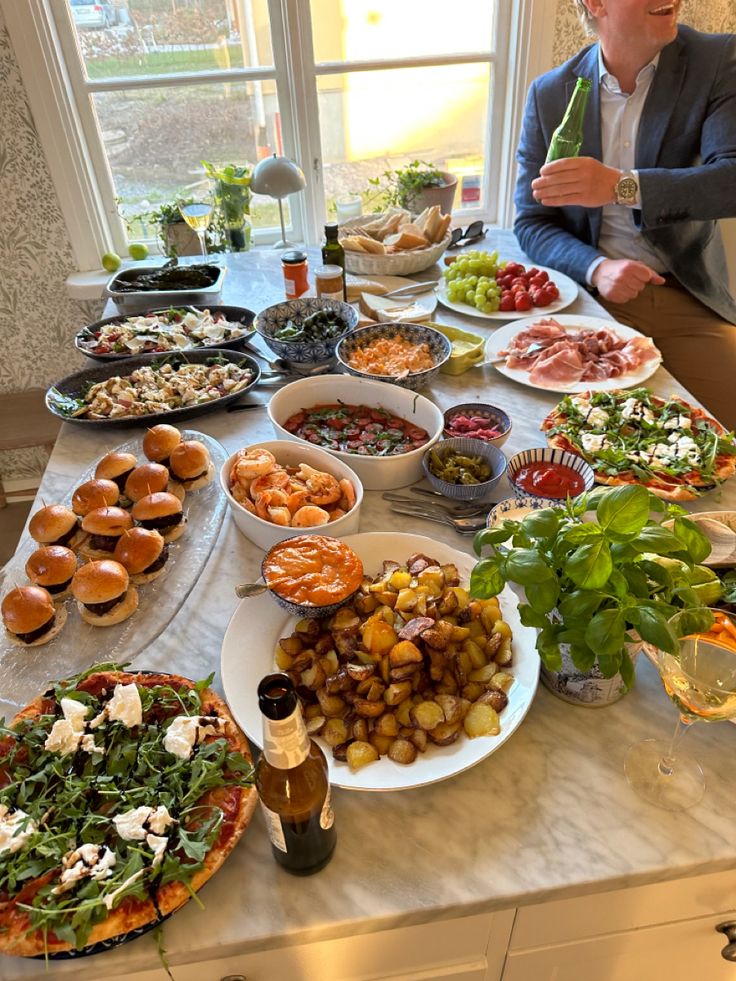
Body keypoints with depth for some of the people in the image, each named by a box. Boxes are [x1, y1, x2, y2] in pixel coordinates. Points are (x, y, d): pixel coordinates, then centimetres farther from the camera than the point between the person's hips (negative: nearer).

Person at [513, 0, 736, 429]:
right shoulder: (550, 93, 4)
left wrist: (622, 186, -31)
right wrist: (595, 268, -17)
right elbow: (531, 222, 4)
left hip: (690, 300, 1)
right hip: (589, 294, 0)